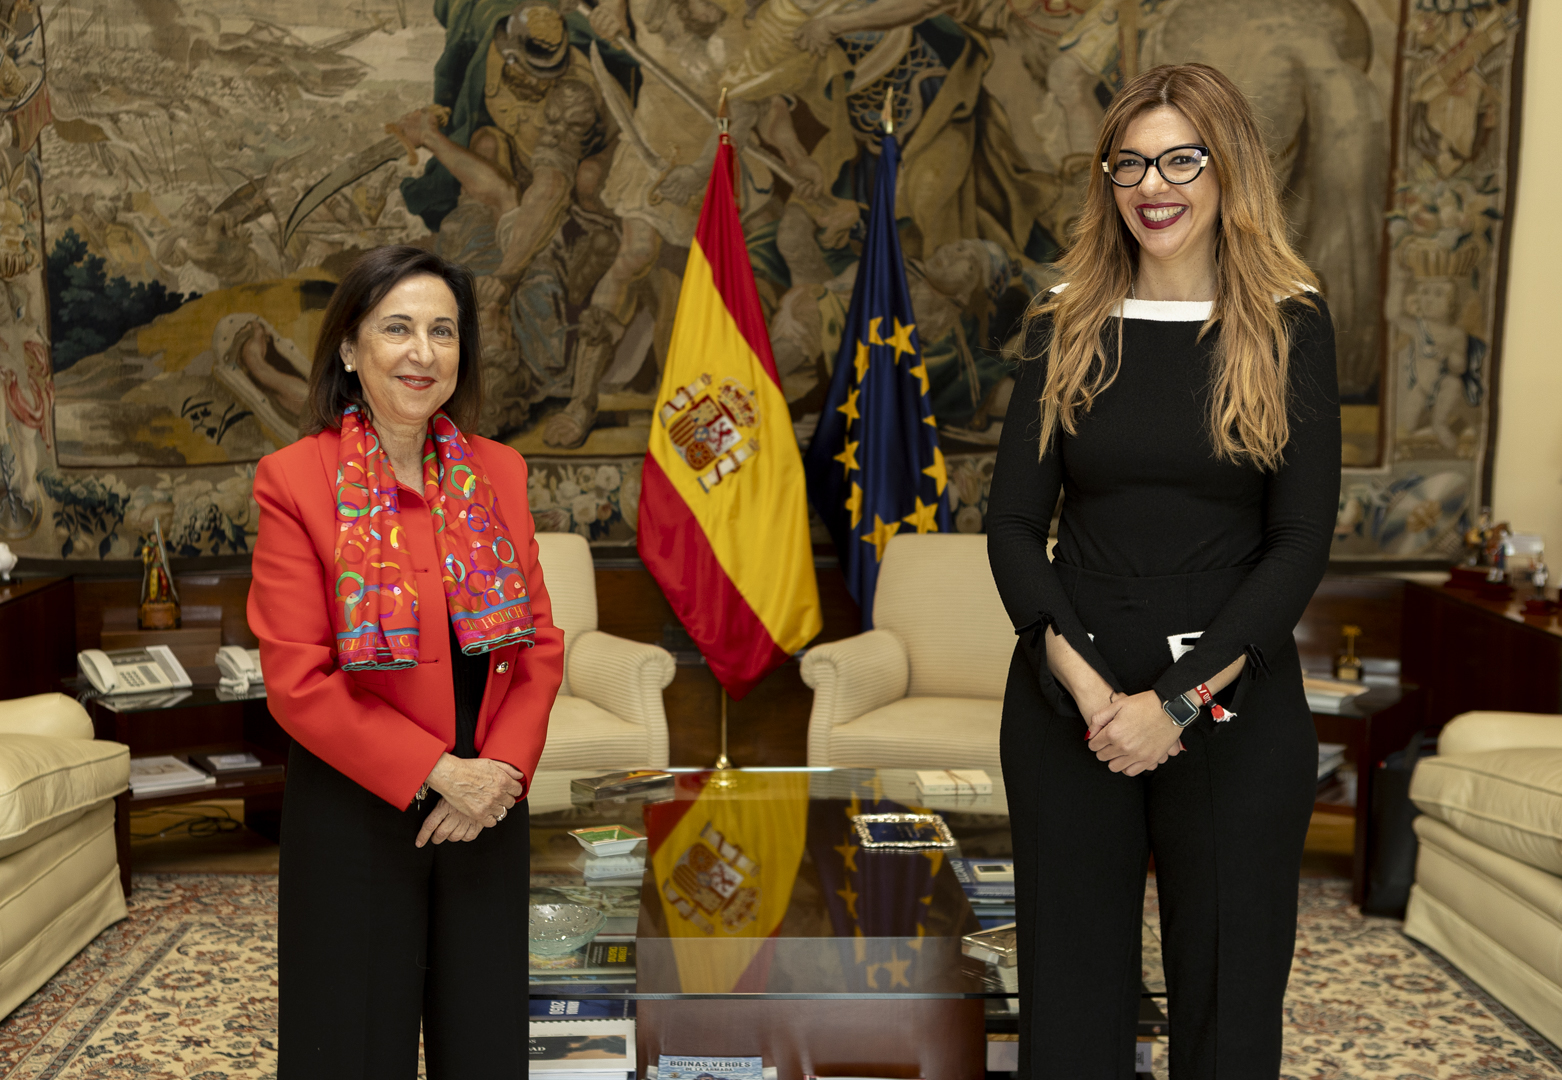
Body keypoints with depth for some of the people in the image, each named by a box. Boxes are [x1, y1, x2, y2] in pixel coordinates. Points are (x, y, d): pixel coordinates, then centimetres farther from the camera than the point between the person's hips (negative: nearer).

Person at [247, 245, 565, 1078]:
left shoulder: (497, 473, 4)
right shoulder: (294, 482, -10)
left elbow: (540, 644, 5)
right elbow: (297, 681, -13)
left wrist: (503, 770, -10)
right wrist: (436, 773, -16)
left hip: (487, 806, 4)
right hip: (355, 813, -4)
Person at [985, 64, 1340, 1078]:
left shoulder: (1289, 326, -1)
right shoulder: (1066, 325, 5)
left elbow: (1301, 542, -6)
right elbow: (1015, 526, 1)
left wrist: (1176, 700, -14)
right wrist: (1085, 684, -12)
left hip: (1235, 709, -1)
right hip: (1070, 701, 2)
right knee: (1070, 992, 11)